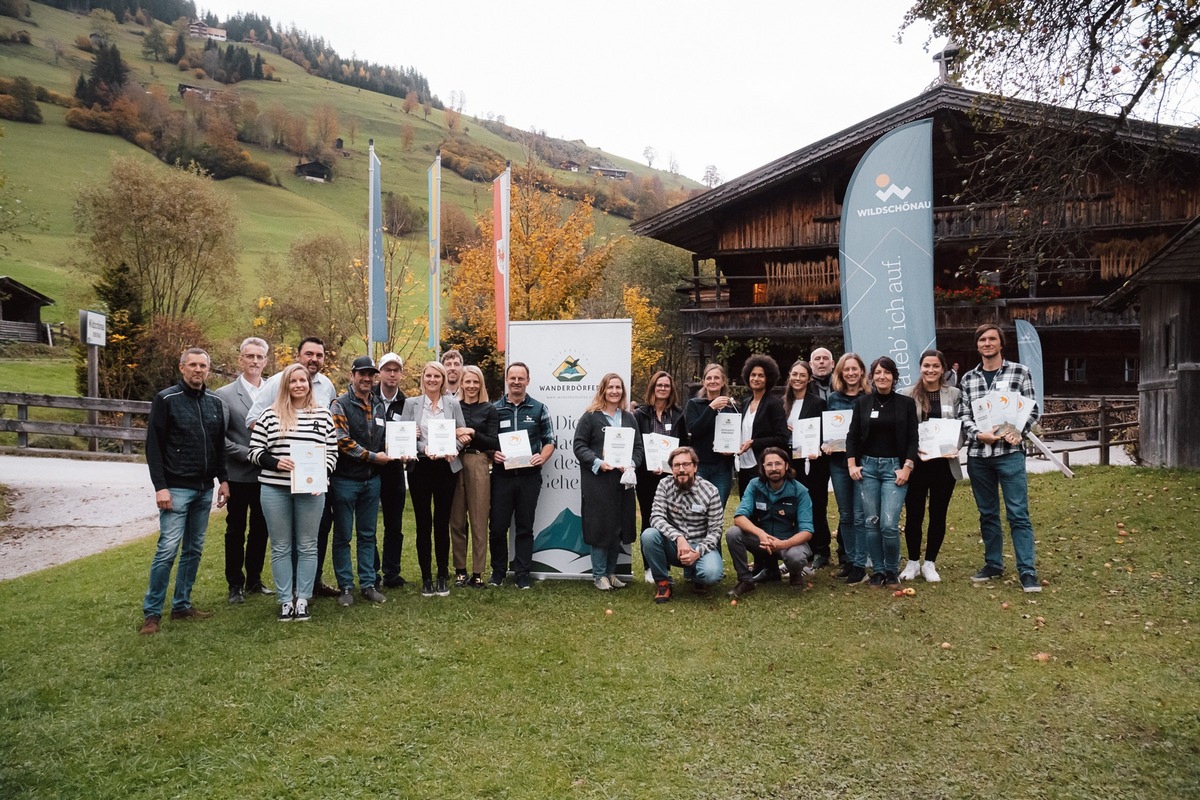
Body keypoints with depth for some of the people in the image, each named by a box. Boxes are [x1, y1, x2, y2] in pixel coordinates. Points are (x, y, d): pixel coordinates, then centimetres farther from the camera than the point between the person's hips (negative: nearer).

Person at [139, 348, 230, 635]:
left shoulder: (214, 402, 10)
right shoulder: (166, 399, -6)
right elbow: (153, 446, -9)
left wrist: (223, 479, 10)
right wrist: (160, 486, -15)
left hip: (205, 489, 6)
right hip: (176, 489, -6)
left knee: (194, 549, 10)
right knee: (168, 549, -8)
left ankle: (182, 605, 21)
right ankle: (151, 612, 3)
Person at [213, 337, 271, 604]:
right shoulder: (225, 395, -5)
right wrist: (249, 454, -16)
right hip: (239, 475, -3)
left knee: (260, 529, 13)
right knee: (236, 531, 9)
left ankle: (254, 580, 27)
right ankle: (235, 584, 21)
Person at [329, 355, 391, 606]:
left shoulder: (379, 407, 11)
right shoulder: (340, 406, -8)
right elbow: (342, 441, -17)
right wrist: (373, 457, -14)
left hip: (372, 480, 5)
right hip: (345, 480, -5)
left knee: (368, 535, 10)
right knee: (343, 536, 4)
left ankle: (368, 584, 17)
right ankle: (345, 586, 12)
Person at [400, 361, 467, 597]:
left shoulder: (452, 404, 7)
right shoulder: (411, 404, 6)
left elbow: (461, 434, 6)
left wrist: (453, 449, -14)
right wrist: (423, 448, -17)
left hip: (446, 468, 0)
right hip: (420, 468, 0)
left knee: (442, 522, 4)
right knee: (423, 524, 3)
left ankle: (443, 576, 15)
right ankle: (426, 577, 12)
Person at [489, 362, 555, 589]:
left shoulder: (539, 409, 6)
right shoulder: (495, 409, 6)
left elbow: (549, 440, 8)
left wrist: (542, 457, -10)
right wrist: (492, 454, -11)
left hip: (529, 475, 0)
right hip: (502, 474, 0)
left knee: (525, 527, 6)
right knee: (497, 526, 2)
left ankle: (522, 574, 14)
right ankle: (498, 571, 18)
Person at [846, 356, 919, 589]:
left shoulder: (906, 403, 4)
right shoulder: (862, 402, 6)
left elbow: (912, 439, 2)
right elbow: (852, 436, 8)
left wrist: (907, 468, -7)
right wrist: (851, 465, -1)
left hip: (894, 467, -2)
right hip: (867, 466, 2)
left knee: (889, 524, -11)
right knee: (871, 522, 2)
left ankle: (892, 571, 11)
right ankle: (878, 571, 16)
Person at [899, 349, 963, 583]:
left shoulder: (954, 394, 4)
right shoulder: (908, 394, 0)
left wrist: (955, 447, -12)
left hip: (945, 463, 1)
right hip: (915, 463, -1)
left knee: (938, 514, 9)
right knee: (913, 514, 4)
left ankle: (930, 563, 21)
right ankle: (913, 562, 19)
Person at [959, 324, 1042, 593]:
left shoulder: (1020, 372, 3)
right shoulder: (968, 378, 10)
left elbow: (1032, 409, 2)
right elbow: (964, 414, 6)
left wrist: (1019, 432, -14)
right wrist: (979, 434, -12)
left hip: (1009, 452, -3)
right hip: (978, 454, 3)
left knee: (1018, 513, -5)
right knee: (988, 513, 12)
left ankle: (1027, 571, -1)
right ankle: (993, 564, 24)